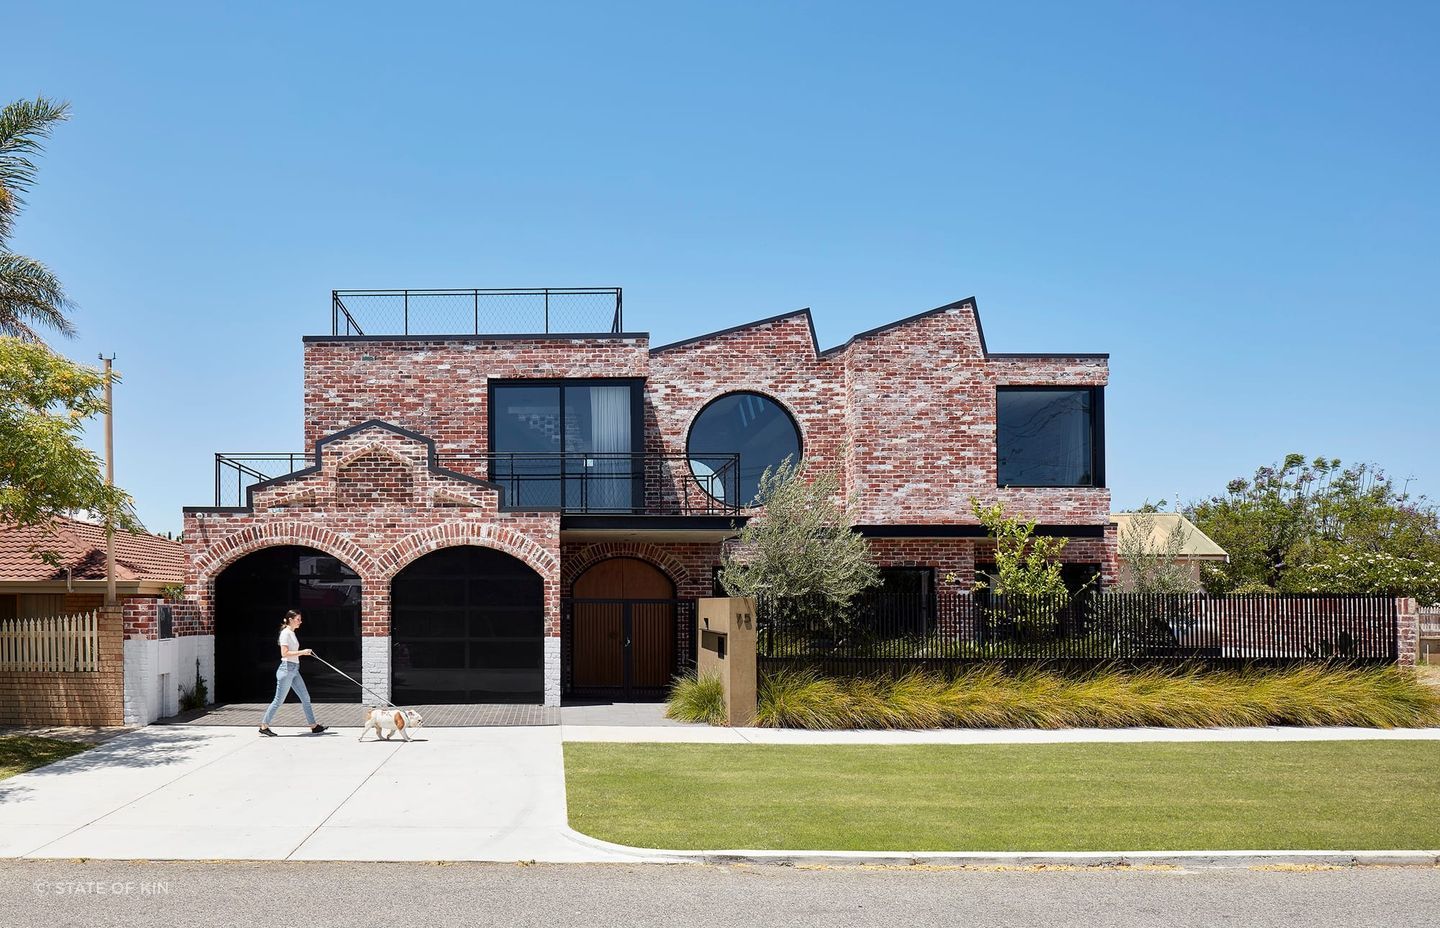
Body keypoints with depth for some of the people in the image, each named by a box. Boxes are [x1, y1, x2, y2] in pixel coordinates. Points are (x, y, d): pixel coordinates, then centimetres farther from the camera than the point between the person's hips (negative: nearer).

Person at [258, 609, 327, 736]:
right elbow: (284, 653, -20)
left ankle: (313, 726, 9)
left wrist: (303, 652, 8)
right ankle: (264, 726, 8)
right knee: (279, 700, -2)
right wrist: (301, 652, -20)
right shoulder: (286, 633, -12)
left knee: (305, 697, 7)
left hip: (294, 670, 9)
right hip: (287, 668, -9)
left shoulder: (292, 633, 15)